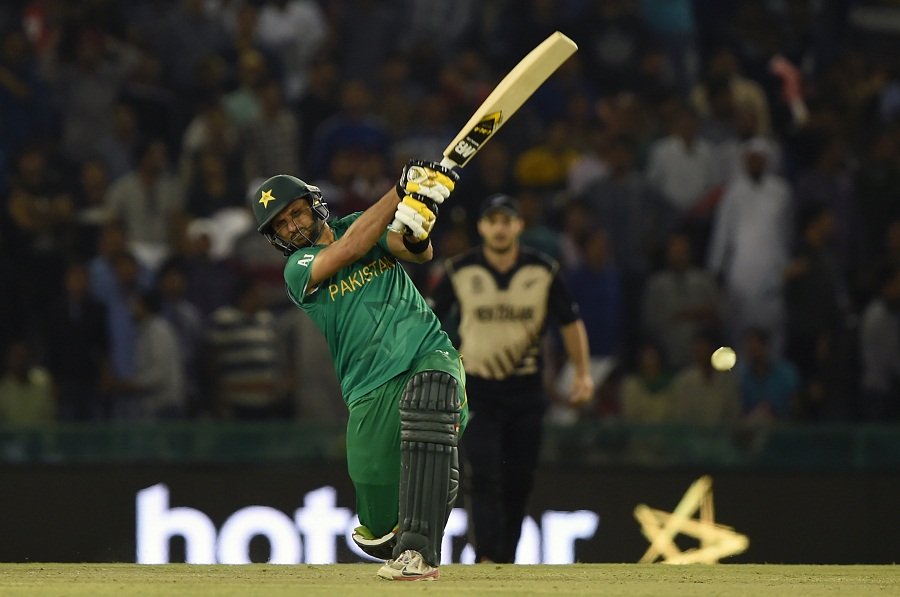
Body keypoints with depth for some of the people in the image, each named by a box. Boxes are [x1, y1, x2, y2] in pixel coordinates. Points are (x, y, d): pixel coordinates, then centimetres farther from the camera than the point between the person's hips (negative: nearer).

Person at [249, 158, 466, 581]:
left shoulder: (361, 224, 15)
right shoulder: (297, 269, 4)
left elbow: (419, 253, -2)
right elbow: (350, 248, -14)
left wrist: (414, 230, -26)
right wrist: (402, 190, -19)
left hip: (430, 355, 0)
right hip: (371, 390, 0)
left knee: (426, 408, -39)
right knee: (380, 531, -2)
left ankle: (419, 552, -41)